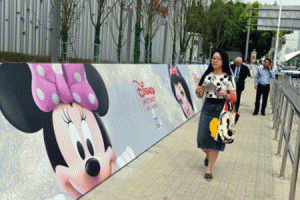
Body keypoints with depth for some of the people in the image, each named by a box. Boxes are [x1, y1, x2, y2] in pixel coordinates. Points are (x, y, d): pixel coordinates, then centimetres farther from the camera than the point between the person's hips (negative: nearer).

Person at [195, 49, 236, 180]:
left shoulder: (228, 77, -3)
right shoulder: (207, 76, 7)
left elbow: (234, 97, -4)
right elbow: (200, 95, 12)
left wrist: (225, 95, -23)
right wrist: (198, 91, -11)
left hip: (220, 110, -3)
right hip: (207, 108, 3)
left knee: (216, 138, -1)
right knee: (202, 137, 4)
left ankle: (209, 168, 11)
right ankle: (208, 155, 38)